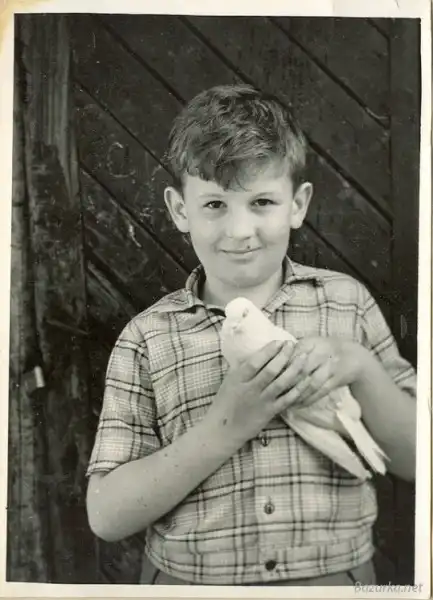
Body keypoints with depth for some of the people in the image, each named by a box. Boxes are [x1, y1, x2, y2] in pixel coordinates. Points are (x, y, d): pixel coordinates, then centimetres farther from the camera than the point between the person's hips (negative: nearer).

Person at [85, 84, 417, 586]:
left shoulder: (347, 301, -7)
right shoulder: (147, 338, -11)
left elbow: (415, 462, -3)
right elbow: (106, 517, -12)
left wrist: (361, 367, -20)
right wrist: (226, 424, -24)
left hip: (339, 575, 2)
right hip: (194, 579, -1)